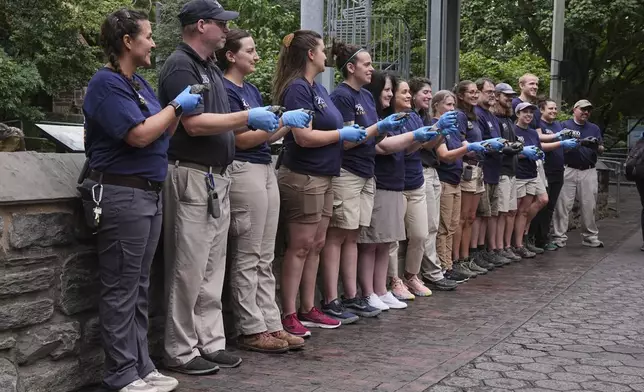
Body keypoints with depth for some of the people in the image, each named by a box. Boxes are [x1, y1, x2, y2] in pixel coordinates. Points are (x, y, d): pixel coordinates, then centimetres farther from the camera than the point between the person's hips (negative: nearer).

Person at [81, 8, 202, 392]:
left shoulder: (140, 83, 15)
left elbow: (164, 134, 19)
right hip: (122, 195, -9)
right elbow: (140, 134, -20)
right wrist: (176, 105, -8)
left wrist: (182, 108, 4)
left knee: (139, 288, 13)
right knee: (121, 290, -2)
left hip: (150, 194, 9)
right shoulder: (107, 83, -11)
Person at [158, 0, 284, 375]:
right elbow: (194, 124, -20)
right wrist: (247, 117, -16)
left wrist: (270, 122, 8)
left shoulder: (211, 68, 18)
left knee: (213, 269, 12)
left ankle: (211, 342, 19)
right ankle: (181, 352, 6)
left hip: (218, 177, 9)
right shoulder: (180, 66, -11)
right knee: (189, 270, -3)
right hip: (192, 177, -9)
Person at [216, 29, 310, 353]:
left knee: (265, 258, 10)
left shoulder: (251, 90, 18)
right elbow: (241, 139, -14)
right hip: (244, 171, -9)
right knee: (247, 258, -2)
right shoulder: (225, 90, -8)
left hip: (266, 169, 9)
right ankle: (251, 330, 5)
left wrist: (292, 123, 3)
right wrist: (282, 120, -13)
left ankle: (271, 324, 14)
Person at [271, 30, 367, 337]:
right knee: (300, 246, -4)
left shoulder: (318, 89, 14)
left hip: (323, 176, 9)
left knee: (316, 245, 12)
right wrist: (342, 134, -11)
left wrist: (371, 131, 11)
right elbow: (304, 137, -22)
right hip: (303, 177, -9)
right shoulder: (297, 88, -14)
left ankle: (308, 310, 21)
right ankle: (289, 315, 3)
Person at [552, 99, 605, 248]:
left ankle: (591, 237, 16)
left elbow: (601, 151, 14)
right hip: (568, 171, -3)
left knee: (589, 206, 7)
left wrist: (597, 147, -10)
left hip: (589, 172, 3)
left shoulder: (594, 128, 17)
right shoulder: (565, 125, 5)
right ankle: (559, 237, 0)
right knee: (563, 205, -4)